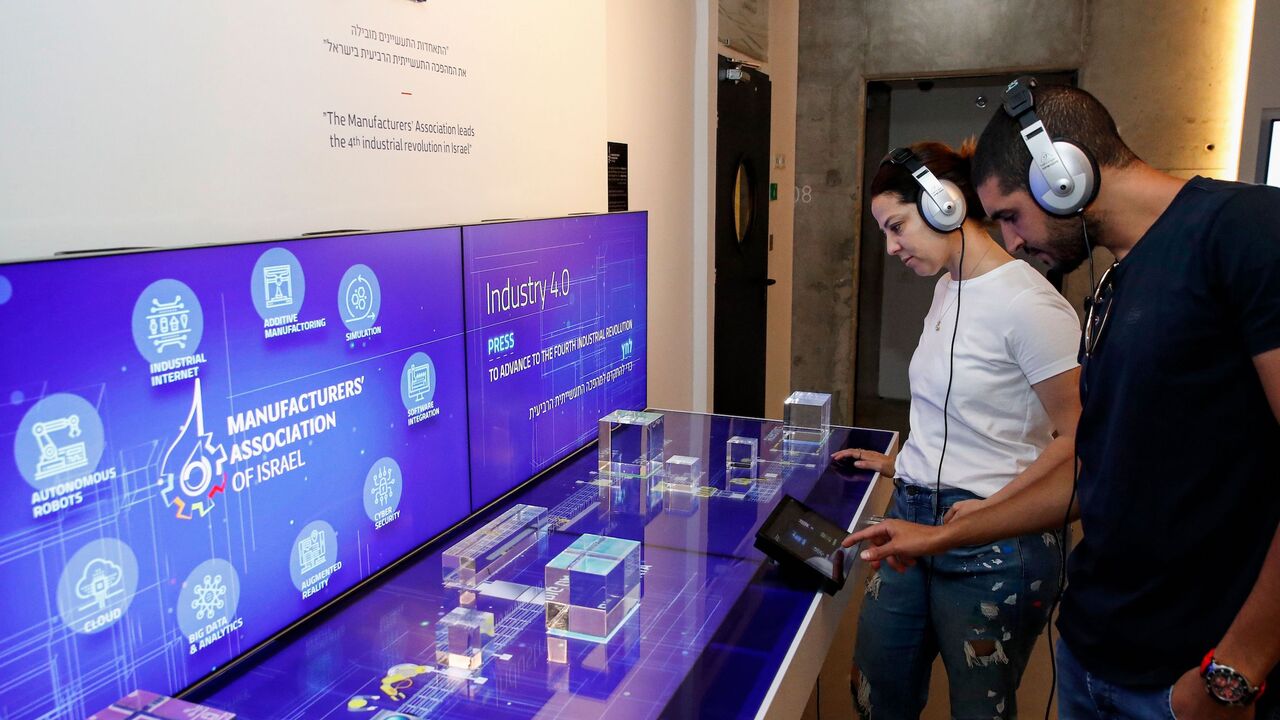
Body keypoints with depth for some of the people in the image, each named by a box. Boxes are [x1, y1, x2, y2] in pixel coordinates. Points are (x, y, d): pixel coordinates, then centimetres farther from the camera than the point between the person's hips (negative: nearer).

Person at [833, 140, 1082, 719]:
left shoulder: (1026, 304, -18)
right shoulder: (947, 286, 11)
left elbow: (1078, 440, -17)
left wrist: (994, 507, -20)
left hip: (991, 549, -8)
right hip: (913, 519, 8)